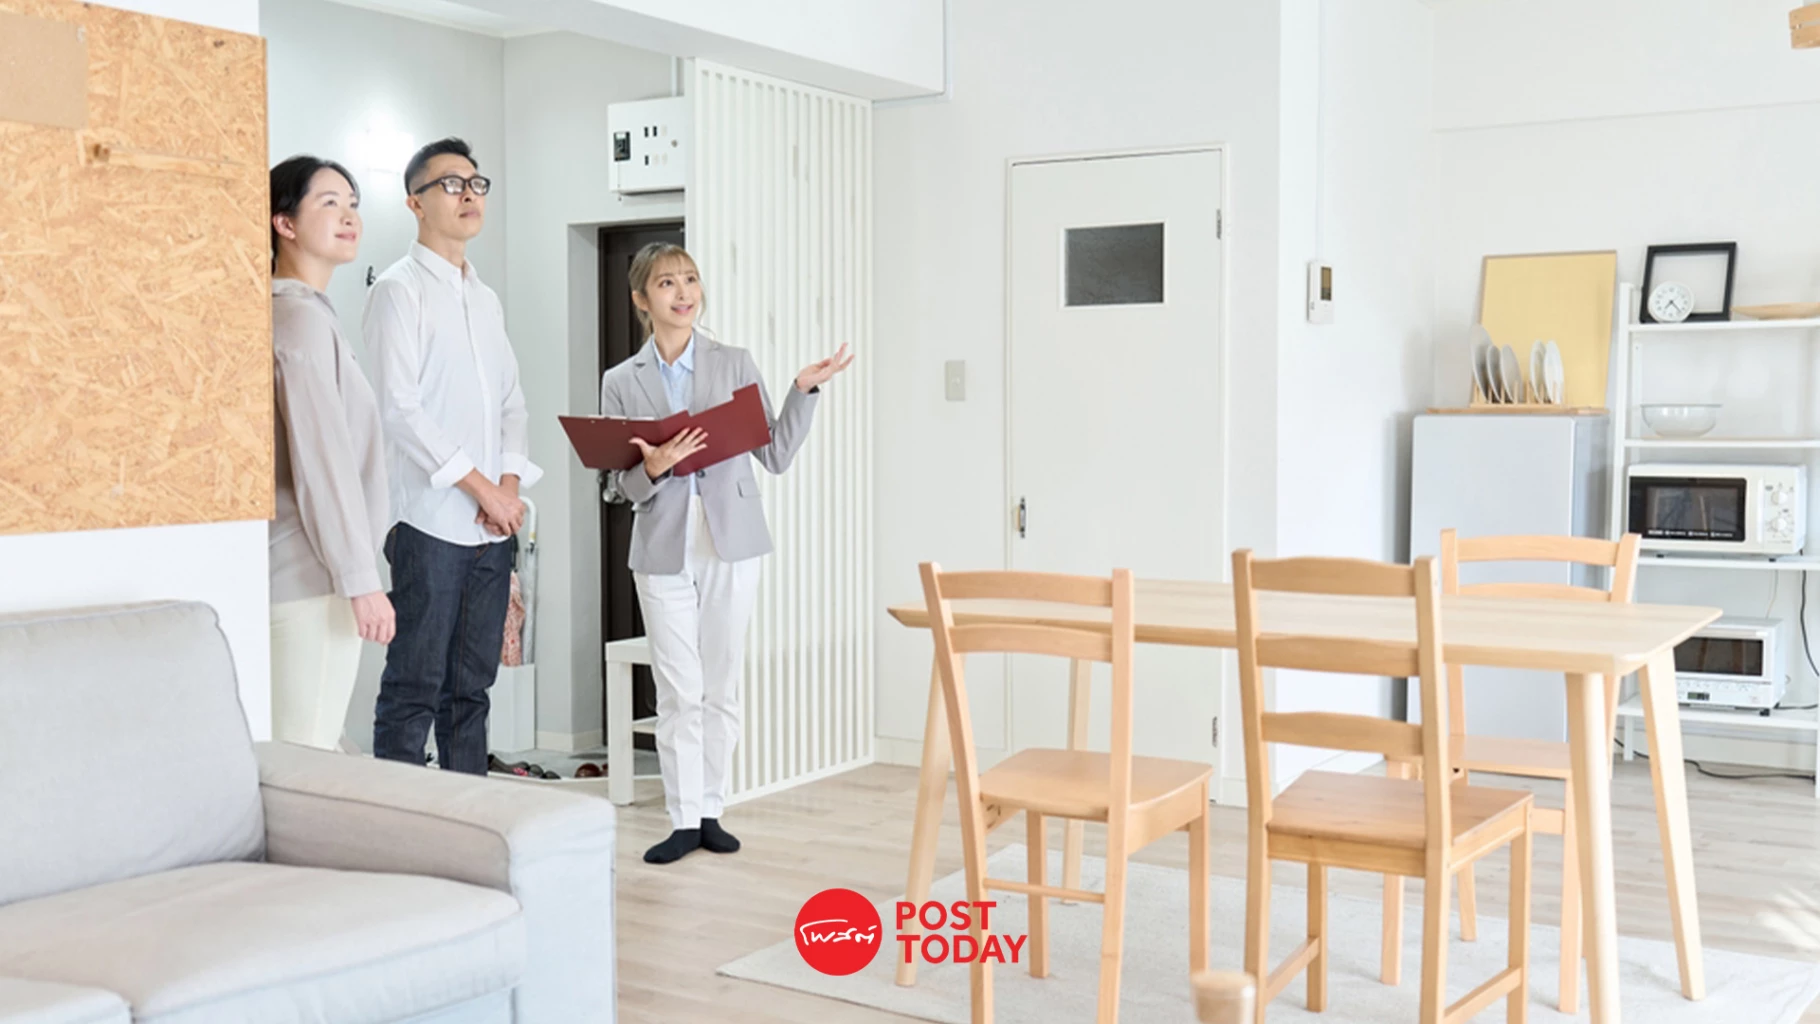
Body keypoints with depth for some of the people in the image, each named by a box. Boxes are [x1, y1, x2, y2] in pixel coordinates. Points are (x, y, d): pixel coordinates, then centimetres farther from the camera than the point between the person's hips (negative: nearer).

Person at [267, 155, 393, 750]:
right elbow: (322, 458, -18)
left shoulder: (302, 313, 17)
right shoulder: (301, 318, -12)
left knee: (306, 747, 12)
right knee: (306, 753, -6)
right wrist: (362, 580, -18)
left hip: (306, 573, 10)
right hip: (311, 578, -10)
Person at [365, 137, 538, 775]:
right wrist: (480, 487, -13)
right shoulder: (399, 290, -4)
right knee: (414, 691, -4)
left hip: (495, 526, 7)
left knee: (470, 689, 11)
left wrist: (511, 483, -1)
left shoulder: (486, 299, 19)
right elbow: (401, 409, -12)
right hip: (431, 523, -7)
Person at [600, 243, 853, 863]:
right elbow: (618, 487, 3)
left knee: (722, 686, 7)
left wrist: (804, 391, -7)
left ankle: (710, 810, 19)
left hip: (730, 544, 0)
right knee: (678, 692, 1)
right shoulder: (621, 383, 5)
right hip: (662, 550, 0)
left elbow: (775, 455, 3)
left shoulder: (735, 365, 5)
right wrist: (652, 468, -18)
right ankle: (683, 820, 11)